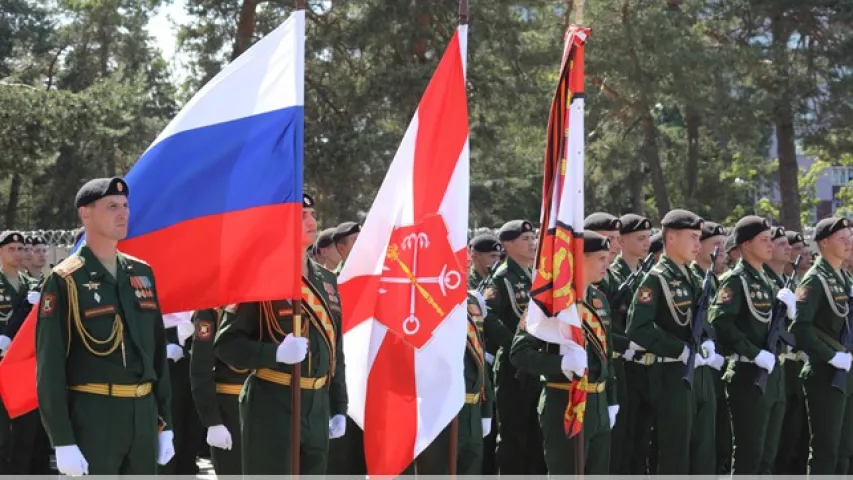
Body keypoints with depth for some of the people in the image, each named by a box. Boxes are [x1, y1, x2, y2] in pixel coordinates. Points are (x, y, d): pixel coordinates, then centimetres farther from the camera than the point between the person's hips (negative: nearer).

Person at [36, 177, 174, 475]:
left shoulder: (142, 273, 12)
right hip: (92, 417, -6)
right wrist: (63, 441, -16)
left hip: (143, 413, 6)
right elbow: (49, 368, -10)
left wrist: (165, 422, 13)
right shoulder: (64, 281, -7)